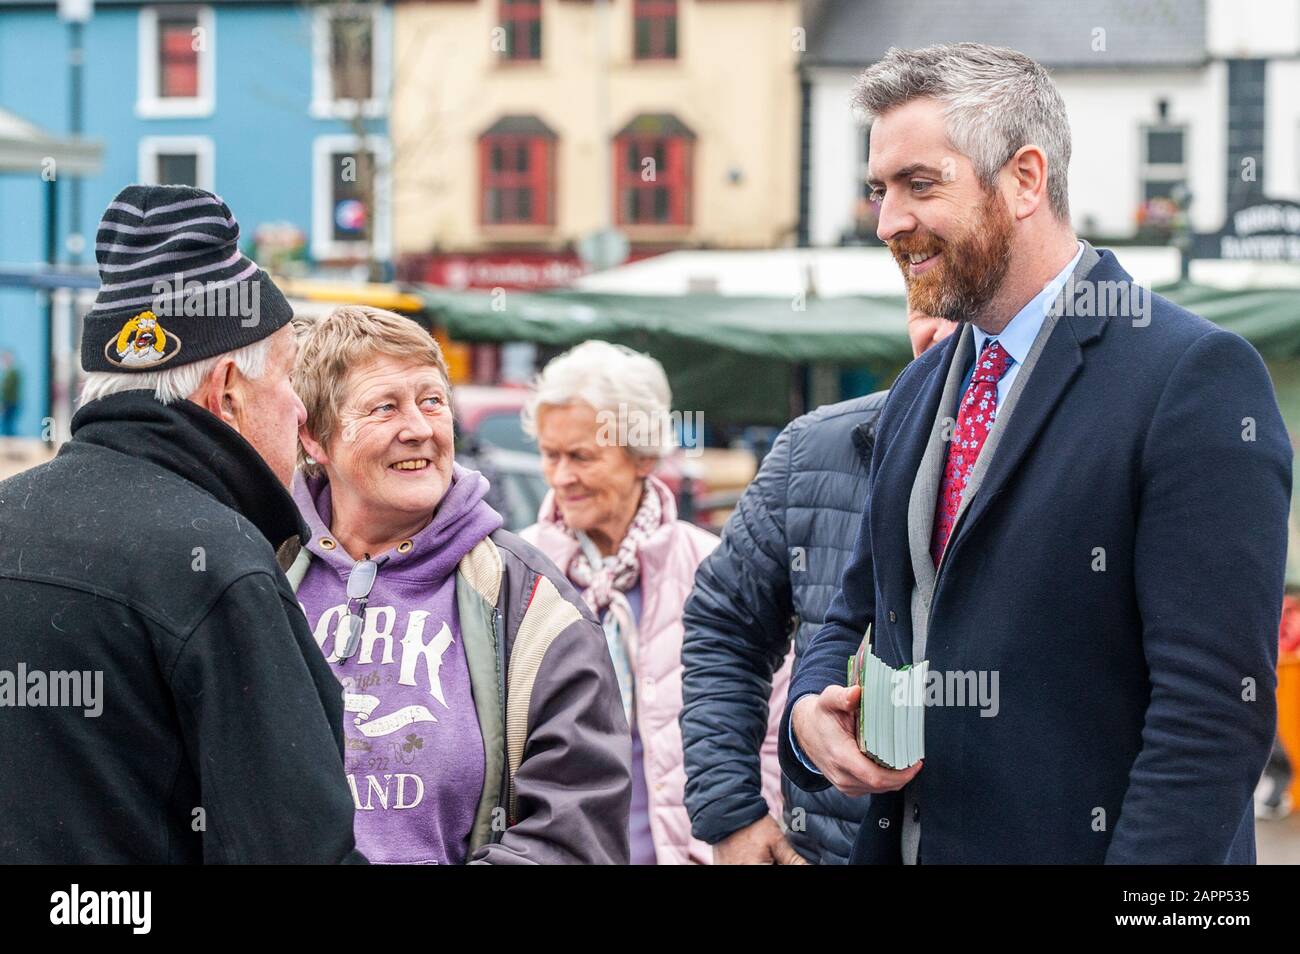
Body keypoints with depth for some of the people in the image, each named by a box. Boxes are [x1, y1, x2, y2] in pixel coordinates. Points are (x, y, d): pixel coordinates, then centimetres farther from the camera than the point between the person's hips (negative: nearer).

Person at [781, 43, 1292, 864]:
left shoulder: (1196, 379, -15)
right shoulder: (917, 393, 11)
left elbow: (1214, 704, -20)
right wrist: (812, 714, -2)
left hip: (1074, 842, -7)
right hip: (903, 839, 7)